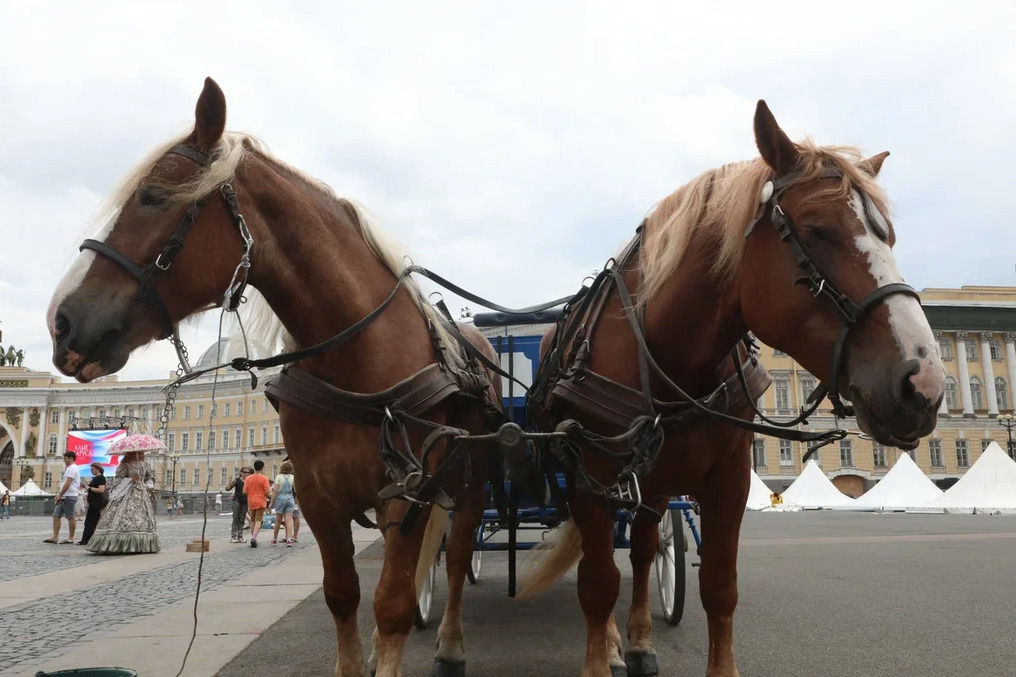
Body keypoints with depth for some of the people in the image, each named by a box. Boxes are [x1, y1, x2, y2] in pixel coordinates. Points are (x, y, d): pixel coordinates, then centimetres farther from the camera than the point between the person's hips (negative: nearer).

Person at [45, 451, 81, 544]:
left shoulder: (72, 469, -13)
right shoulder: (69, 468, 21)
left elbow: (67, 484, -19)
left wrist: (60, 495, -17)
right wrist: (59, 494, 15)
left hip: (69, 496, -10)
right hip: (64, 497, 10)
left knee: (70, 517, -3)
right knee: (56, 515, 6)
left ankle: (71, 538, 3)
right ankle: (55, 537, 6)